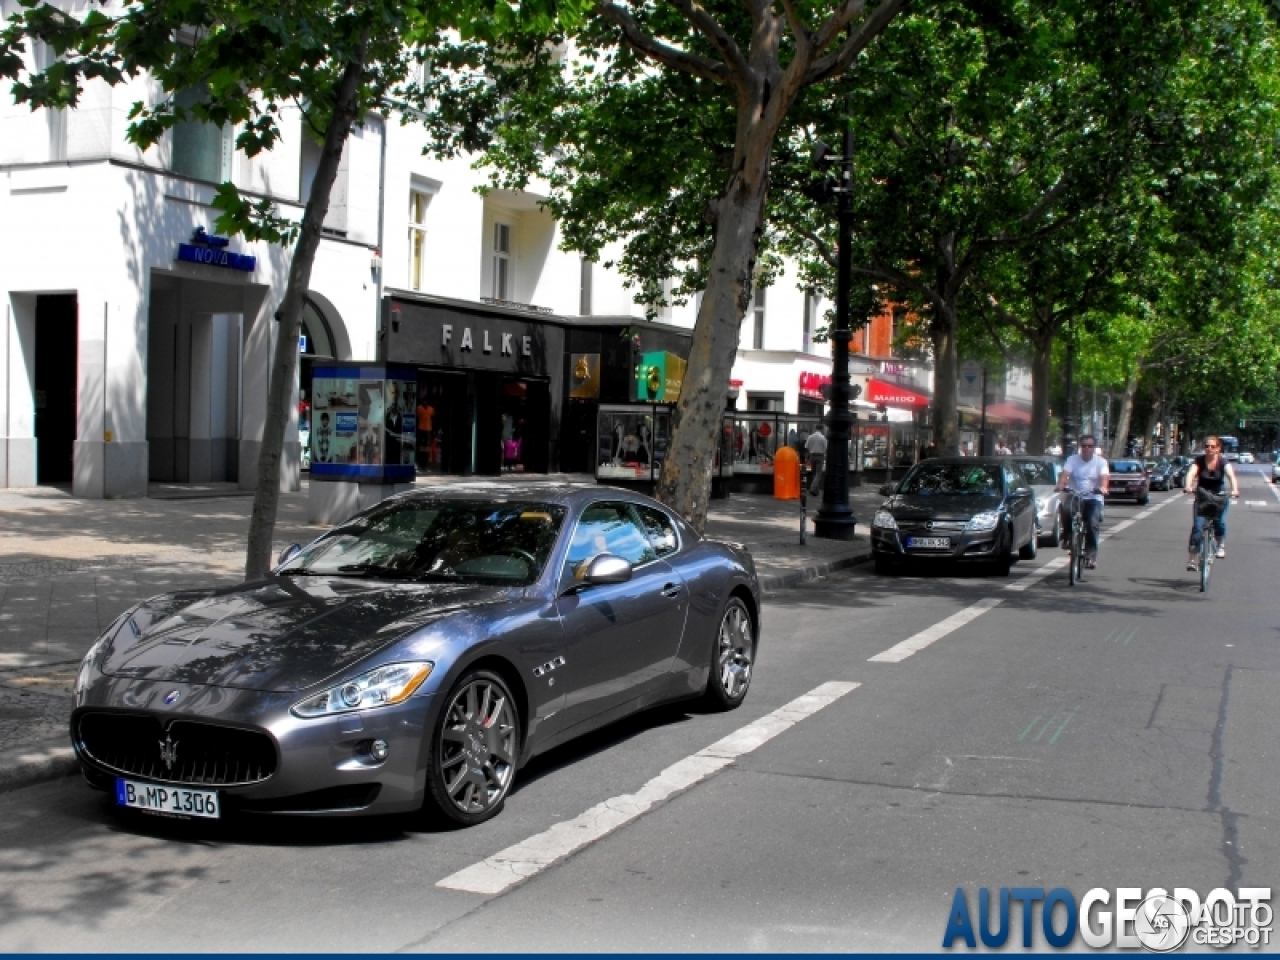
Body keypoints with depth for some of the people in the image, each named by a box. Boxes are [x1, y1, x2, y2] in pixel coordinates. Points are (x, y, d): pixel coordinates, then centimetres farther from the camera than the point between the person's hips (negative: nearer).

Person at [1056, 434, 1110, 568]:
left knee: (1092, 523, -23)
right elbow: (1065, 474, -12)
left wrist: (1103, 488, -37)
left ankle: (1091, 553, -13)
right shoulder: (1072, 459, 4)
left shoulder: (1101, 462, 3)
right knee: (1065, 509, -31)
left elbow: (1104, 477, -14)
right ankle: (1068, 536, -8)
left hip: (1093, 498, 0)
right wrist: (1061, 485, -34)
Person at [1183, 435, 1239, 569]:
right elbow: (1191, 473, -24)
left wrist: (1235, 489, -45)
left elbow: (1231, 475, -25)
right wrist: (1188, 486, -45)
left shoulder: (1223, 462, -8)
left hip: (1219, 496, 0)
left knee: (1219, 523, -18)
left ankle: (1221, 544, 15)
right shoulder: (1199, 460, -7)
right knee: (1197, 526, -14)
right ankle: (1191, 559, -13)